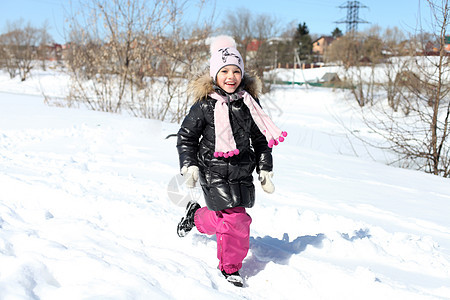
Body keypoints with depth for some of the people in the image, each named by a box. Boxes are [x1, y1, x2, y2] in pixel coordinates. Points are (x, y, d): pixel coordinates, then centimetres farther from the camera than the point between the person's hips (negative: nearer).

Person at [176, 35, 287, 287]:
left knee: (231, 216, 5)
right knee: (235, 217, -9)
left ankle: (197, 216, 35)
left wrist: (265, 170, 9)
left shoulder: (249, 102, 3)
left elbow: (261, 139, 12)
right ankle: (230, 267, 13)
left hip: (242, 170, 5)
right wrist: (189, 166, -7)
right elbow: (186, 136, 1)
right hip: (213, 170, -5)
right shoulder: (205, 105, -8)